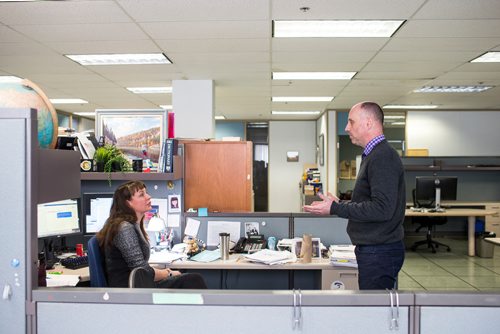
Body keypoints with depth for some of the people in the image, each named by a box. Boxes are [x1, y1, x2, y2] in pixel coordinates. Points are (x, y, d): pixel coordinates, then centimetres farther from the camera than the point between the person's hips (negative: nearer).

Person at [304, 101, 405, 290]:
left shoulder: (383, 157, -18)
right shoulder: (374, 155, 15)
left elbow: (382, 209, -26)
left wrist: (335, 209, -20)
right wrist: (339, 204, 12)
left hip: (379, 252, -10)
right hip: (373, 249, 10)